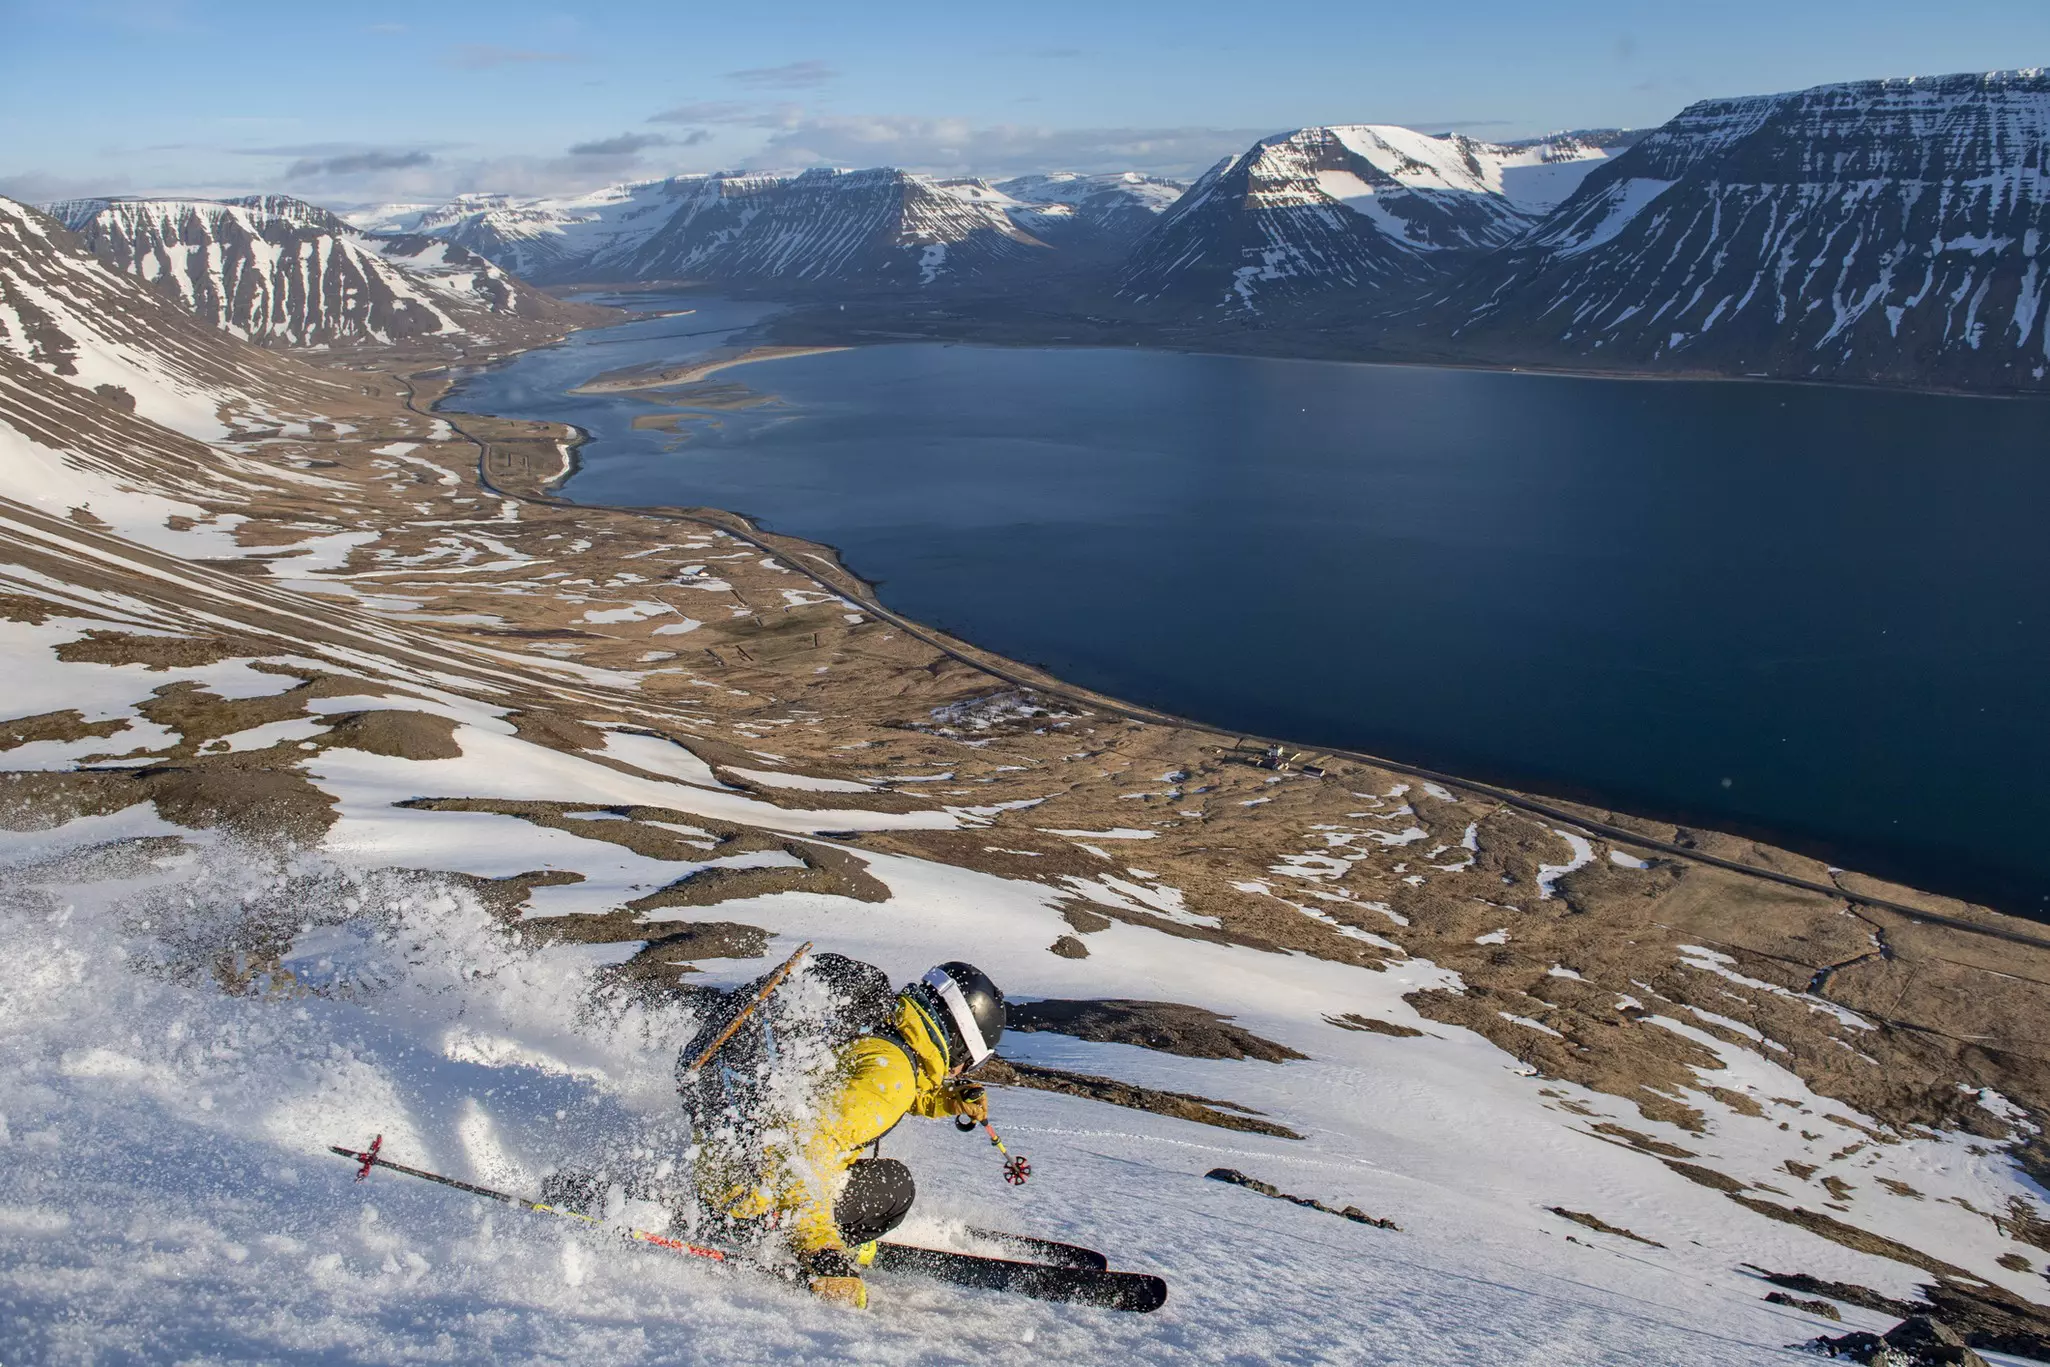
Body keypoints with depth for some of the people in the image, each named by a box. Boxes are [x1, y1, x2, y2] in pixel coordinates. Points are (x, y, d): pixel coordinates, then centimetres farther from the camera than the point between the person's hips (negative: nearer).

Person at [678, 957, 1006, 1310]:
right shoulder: (887, 1067, -20)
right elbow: (804, 1150, -32)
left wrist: (950, 1098, 14)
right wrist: (822, 1253, -33)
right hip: (744, 1206, -9)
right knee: (892, 1186, -7)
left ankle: (846, 1241, 15)